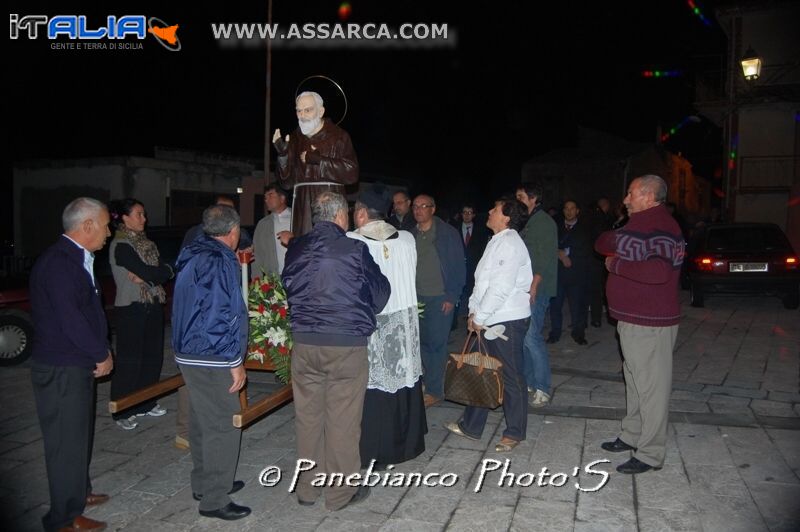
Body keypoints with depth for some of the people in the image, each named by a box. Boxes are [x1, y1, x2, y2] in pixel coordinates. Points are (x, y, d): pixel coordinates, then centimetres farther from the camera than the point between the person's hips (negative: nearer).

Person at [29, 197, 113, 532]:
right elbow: (69, 318, -25)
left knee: (79, 433, 22)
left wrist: (100, 351, 6)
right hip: (60, 370, -10)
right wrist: (101, 354, -14)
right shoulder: (58, 262, -21)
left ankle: (79, 492, 40)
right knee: (67, 440, 2)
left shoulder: (76, 258, 10)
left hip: (77, 365, 10)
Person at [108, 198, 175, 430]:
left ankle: (145, 403, 26)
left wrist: (148, 275, -13)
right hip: (131, 308, -7)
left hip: (153, 305, 7)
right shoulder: (121, 246, -11)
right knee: (129, 359, 0)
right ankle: (123, 412, 13)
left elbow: (165, 272, 4)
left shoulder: (145, 243, 13)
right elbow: (150, 274, -21)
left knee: (153, 356, 11)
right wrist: (162, 271, -3)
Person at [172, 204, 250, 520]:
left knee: (202, 421, 20)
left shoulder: (193, 254, 11)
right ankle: (214, 500, 8)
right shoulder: (219, 261, -19)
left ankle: (204, 484, 34)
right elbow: (223, 314, -23)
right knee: (223, 426, -1)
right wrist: (235, 361, -17)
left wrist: (236, 262, 31)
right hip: (212, 358, -10)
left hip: (189, 354, 10)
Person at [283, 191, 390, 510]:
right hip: (347, 344, -4)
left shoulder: (295, 250, 1)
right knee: (342, 420, 7)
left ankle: (307, 488, 27)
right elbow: (380, 293, 2)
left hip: (304, 343, 4)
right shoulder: (354, 249, -10)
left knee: (308, 417, 14)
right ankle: (341, 491, 19)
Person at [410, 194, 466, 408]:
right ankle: (430, 380, 20)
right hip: (417, 298, 4)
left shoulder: (447, 233, -4)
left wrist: (452, 296, -10)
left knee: (436, 343, -1)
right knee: (423, 342, 5)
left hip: (440, 298, -4)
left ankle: (435, 390, 9)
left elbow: (458, 266, -5)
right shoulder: (411, 235, 10)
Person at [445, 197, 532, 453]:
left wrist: (480, 317, -16)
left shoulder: (510, 244, -15)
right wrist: (474, 312, 9)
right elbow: (481, 282, 16)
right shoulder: (497, 242, 15)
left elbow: (501, 287, -22)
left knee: (510, 377, 2)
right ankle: (471, 426, 28)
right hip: (490, 320, 10)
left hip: (508, 320, -10)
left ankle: (515, 432, 17)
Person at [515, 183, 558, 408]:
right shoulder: (526, 222, 19)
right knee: (522, 337, 10)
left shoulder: (544, 222, -7)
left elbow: (546, 257, -15)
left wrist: (534, 285, -21)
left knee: (532, 337, -10)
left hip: (536, 288, -9)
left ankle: (542, 389, -1)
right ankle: (528, 383, 20)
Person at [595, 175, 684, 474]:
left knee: (651, 385, -1)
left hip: (650, 324, -11)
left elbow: (659, 271, -35)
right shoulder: (639, 225, 14)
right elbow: (602, 244, 16)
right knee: (635, 380, 21)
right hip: (631, 318, 11)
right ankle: (633, 436, 36)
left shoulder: (660, 228, -20)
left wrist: (616, 264, -23)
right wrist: (614, 241, -7)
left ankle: (651, 454, 9)